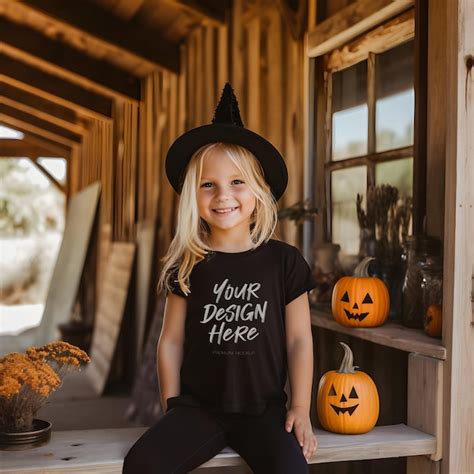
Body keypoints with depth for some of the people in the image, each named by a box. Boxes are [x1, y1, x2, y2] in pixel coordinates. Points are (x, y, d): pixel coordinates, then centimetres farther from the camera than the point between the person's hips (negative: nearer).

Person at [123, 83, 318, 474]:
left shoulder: (284, 261, -1)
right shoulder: (188, 266, 1)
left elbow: (299, 340, 2)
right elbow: (172, 340, 5)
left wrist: (301, 409, 0)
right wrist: (173, 411, 3)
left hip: (263, 409, 0)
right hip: (198, 406, 1)